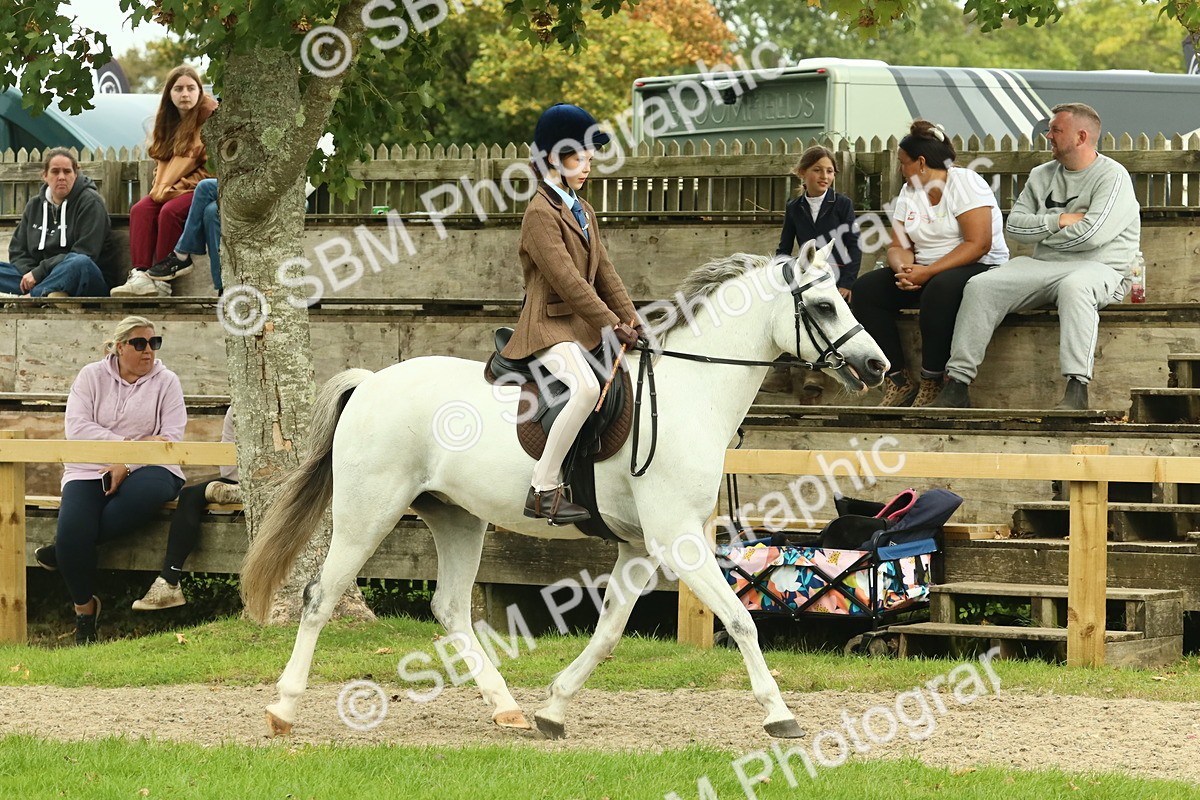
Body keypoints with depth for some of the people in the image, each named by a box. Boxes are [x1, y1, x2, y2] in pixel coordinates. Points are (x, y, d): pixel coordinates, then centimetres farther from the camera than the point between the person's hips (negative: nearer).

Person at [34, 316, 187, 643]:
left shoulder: (166, 381, 7)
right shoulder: (92, 376, 8)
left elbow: (172, 437, -4)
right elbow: (77, 427, -5)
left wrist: (127, 465, -16)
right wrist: (130, 444, -14)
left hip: (145, 469, 0)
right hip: (90, 470, 0)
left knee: (148, 490, -39)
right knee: (72, 532, -29)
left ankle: (66, 548, -23)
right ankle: (84, 608, -5)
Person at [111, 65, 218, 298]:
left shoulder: (211, 117, -9)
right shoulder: (169, 121, 14)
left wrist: (180, 187, -17)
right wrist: (162, 187, -3)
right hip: (172, 189, 7)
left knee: (170, 211, -33)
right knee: (141, 210, -21)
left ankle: (163, 281, -30)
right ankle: (141, 275, -35)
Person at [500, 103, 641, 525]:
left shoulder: (583, 211, 18)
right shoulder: (541, 213, -12)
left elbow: (604, 272, 15)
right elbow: (566, 279, -19)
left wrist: (630, 320, 2)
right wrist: (612, 324, -20)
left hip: (584, 327, 10)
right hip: (550, 325, -10)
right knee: (587, 387, -33)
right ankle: (543, 491, -29)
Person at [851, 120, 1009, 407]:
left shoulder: (964, 182, -10)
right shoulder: (909, 192, 13)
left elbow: (978, 244, -19)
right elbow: (899, 247, 9)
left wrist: (927, 273, -24)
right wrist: (903, 269, -17)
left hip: (980, 268, -8)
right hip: (925, 273, 8)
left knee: (939, 290, -40)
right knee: (865, 289, -12)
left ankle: (932, 383, -27)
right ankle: (898, 380, -13)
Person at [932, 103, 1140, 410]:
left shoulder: (1112, 176, -5)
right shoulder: (1042, 176, 17)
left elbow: (1092, 233, -18)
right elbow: (1015, 224, 9)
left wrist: (1042, 232, -2)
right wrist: (1059, 221, -6)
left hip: (1098, 268, -6)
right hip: (1043, 268, 6)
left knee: (1074, 287, -42)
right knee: (980, 287, -15)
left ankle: (1077, 389, -48)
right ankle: (957, 384, -19)